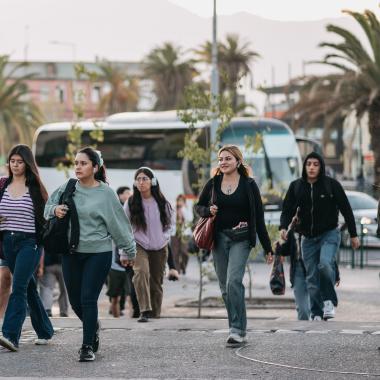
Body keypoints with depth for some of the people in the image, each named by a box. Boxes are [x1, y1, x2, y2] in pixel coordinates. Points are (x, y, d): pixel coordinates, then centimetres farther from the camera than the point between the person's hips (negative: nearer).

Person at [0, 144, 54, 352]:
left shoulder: (35, 187, -2)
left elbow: (44, 214, -2)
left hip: (29, 242, -5)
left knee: (19, 287, -17)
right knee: (29, 288, 14)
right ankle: (44, 331, 26)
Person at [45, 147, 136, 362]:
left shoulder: (105, 193, -7)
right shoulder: (68, 188, 2)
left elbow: (119, 223, -1)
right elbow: (49, 205, 15)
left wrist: (130, 251, 5)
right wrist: (55, 209, -10)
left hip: (98, 253, -4)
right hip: (71, 253, 4)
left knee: (88, 299, -9)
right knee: (75, 300, 12)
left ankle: (88, 347, -1)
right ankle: (93, 327, 41)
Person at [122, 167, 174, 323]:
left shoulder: (162, 203, -2)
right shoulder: (131, 203, -6)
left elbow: (170, 222, 16)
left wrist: (165, 237, 5)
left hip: (159, 248, 2)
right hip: (139, 246, -2)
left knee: (156, 281, 5)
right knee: (141, 272, -26)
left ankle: (155, 313, 19)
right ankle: (144, 310, -30)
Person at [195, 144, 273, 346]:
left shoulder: (249, 185, -1)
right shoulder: (213, 184, 6)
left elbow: (259, 218, 0)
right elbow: (198, 206, 18)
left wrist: (267, 248, 0)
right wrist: (208, 211, -6)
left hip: (241, 239, -4)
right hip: (219, 238, 4)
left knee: (234, 281, -19)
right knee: (225, 287, 6)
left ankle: (238, 330, -20)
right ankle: (237, 329, 16)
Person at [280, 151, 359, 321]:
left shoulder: (331, 185, -4)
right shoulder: (296, 186, 3)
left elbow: (346, 210, 0)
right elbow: (288, 209, 3)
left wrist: (353, 234, 0)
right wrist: (283, 227, -17)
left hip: (329, 234, -3)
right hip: (308, 238, 3)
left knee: (325, 264, -27)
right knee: (312, 277, 1)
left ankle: (329, 301, -6)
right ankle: (317, 314, 10)